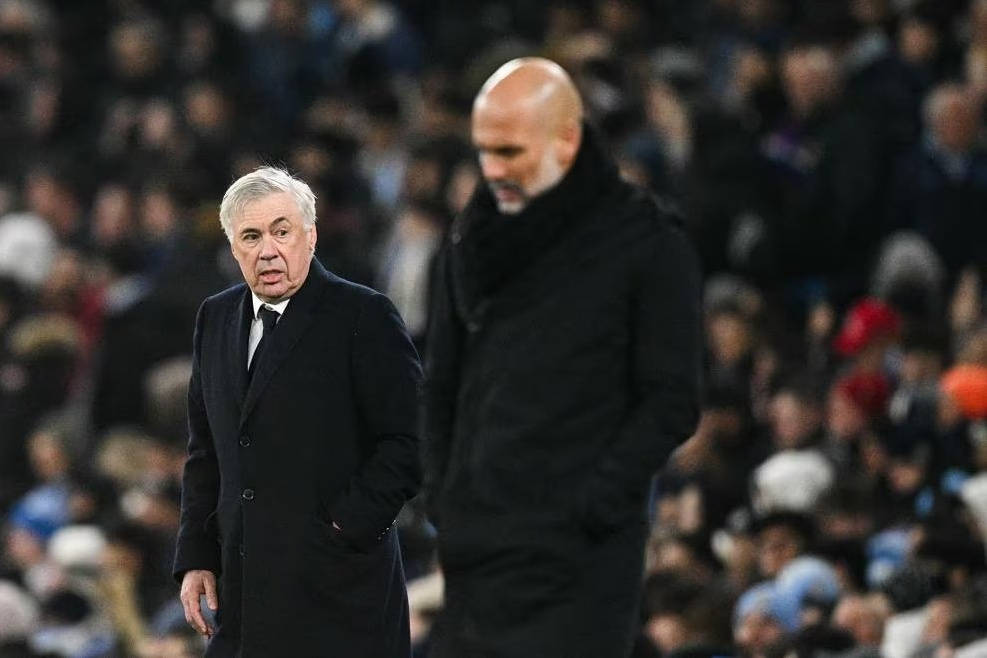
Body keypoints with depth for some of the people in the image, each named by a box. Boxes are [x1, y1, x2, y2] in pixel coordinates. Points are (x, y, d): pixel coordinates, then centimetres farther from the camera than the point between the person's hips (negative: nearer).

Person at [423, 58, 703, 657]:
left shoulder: (647, 242, -3)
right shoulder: (474, 238, 13)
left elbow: (672, 403, -6)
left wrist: (590, 509, -13)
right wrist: (443, 494, 7)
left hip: (582, 562, -5)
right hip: (477, 551, 5)